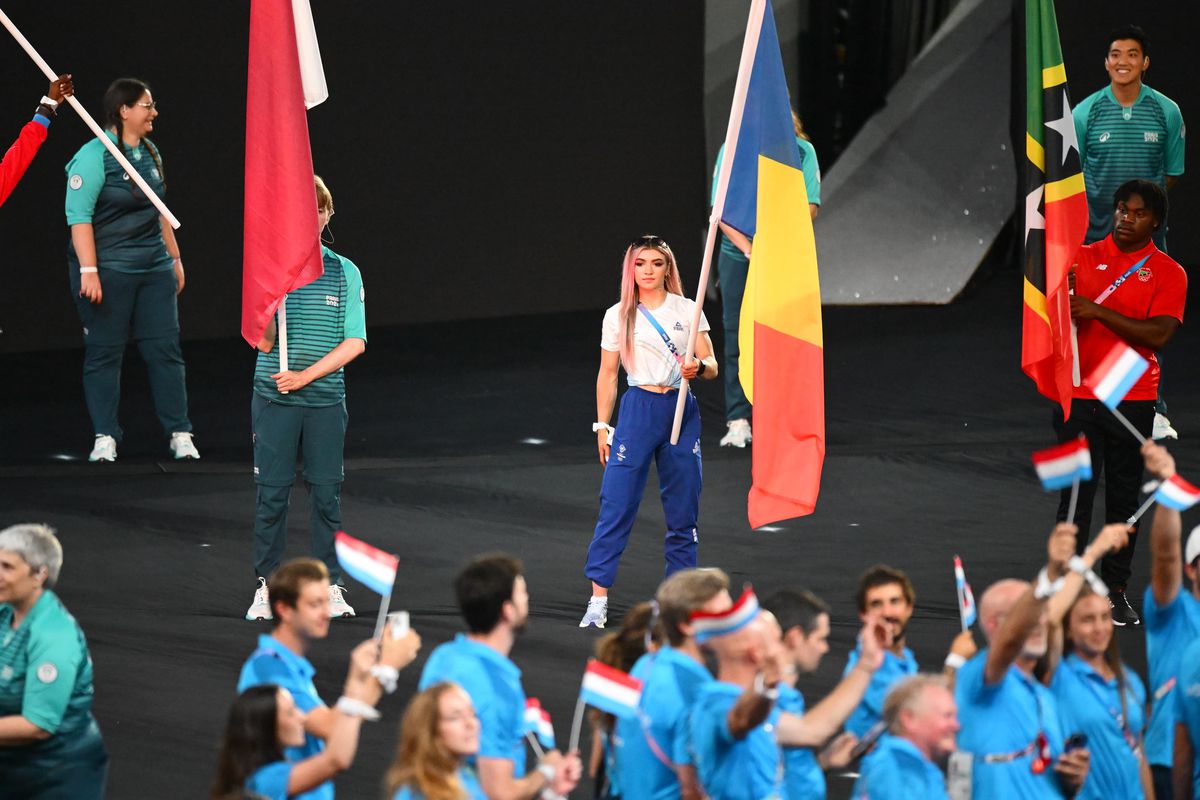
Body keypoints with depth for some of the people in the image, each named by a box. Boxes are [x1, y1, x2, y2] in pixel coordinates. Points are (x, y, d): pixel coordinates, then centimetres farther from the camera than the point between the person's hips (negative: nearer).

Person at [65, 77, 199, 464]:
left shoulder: (149, 153, 11)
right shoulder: (94, 156, -12)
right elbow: (79, 215, -16)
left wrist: (174, 257, 22)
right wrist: (88, 271, -22)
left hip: (154, 266, 6)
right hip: (108, 269, -6)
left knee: (164, 348, 4)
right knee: (104, 351, 1)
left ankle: (180, 434, 9)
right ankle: (105, 437, 8)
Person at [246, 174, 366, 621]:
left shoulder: (344, 273, 2)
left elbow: (355, 342, -2)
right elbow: (263, 341, -7)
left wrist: (307, 375, -10)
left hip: (325, 399, 1)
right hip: (274, 398, -1)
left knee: (326, 492, 4)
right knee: (271, 492, 2)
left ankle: (330, 585, 12)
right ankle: (266, 586, 10)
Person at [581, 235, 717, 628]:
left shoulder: (687, 311, 5)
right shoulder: (618, 316, 5)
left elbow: (711, 366, 4)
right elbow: (607, 374, 9)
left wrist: (699, 367, -19)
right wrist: (602, 426, 4)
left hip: (682, 410, 1)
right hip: (639, 408, -1)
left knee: (683, 508, 3)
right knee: (617, 503, -8)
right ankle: (598, 599, -9)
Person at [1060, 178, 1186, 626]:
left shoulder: (1167, 273, 1)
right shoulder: (1083, 258, 7)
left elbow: (1159, 335, -12)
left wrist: (1099, 311, -18)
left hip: (1133, 399, -1)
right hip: (1079, 395, 1)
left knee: (1124, 498, 5)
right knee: (1075, 494, 0)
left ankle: (1115, 589, 12)